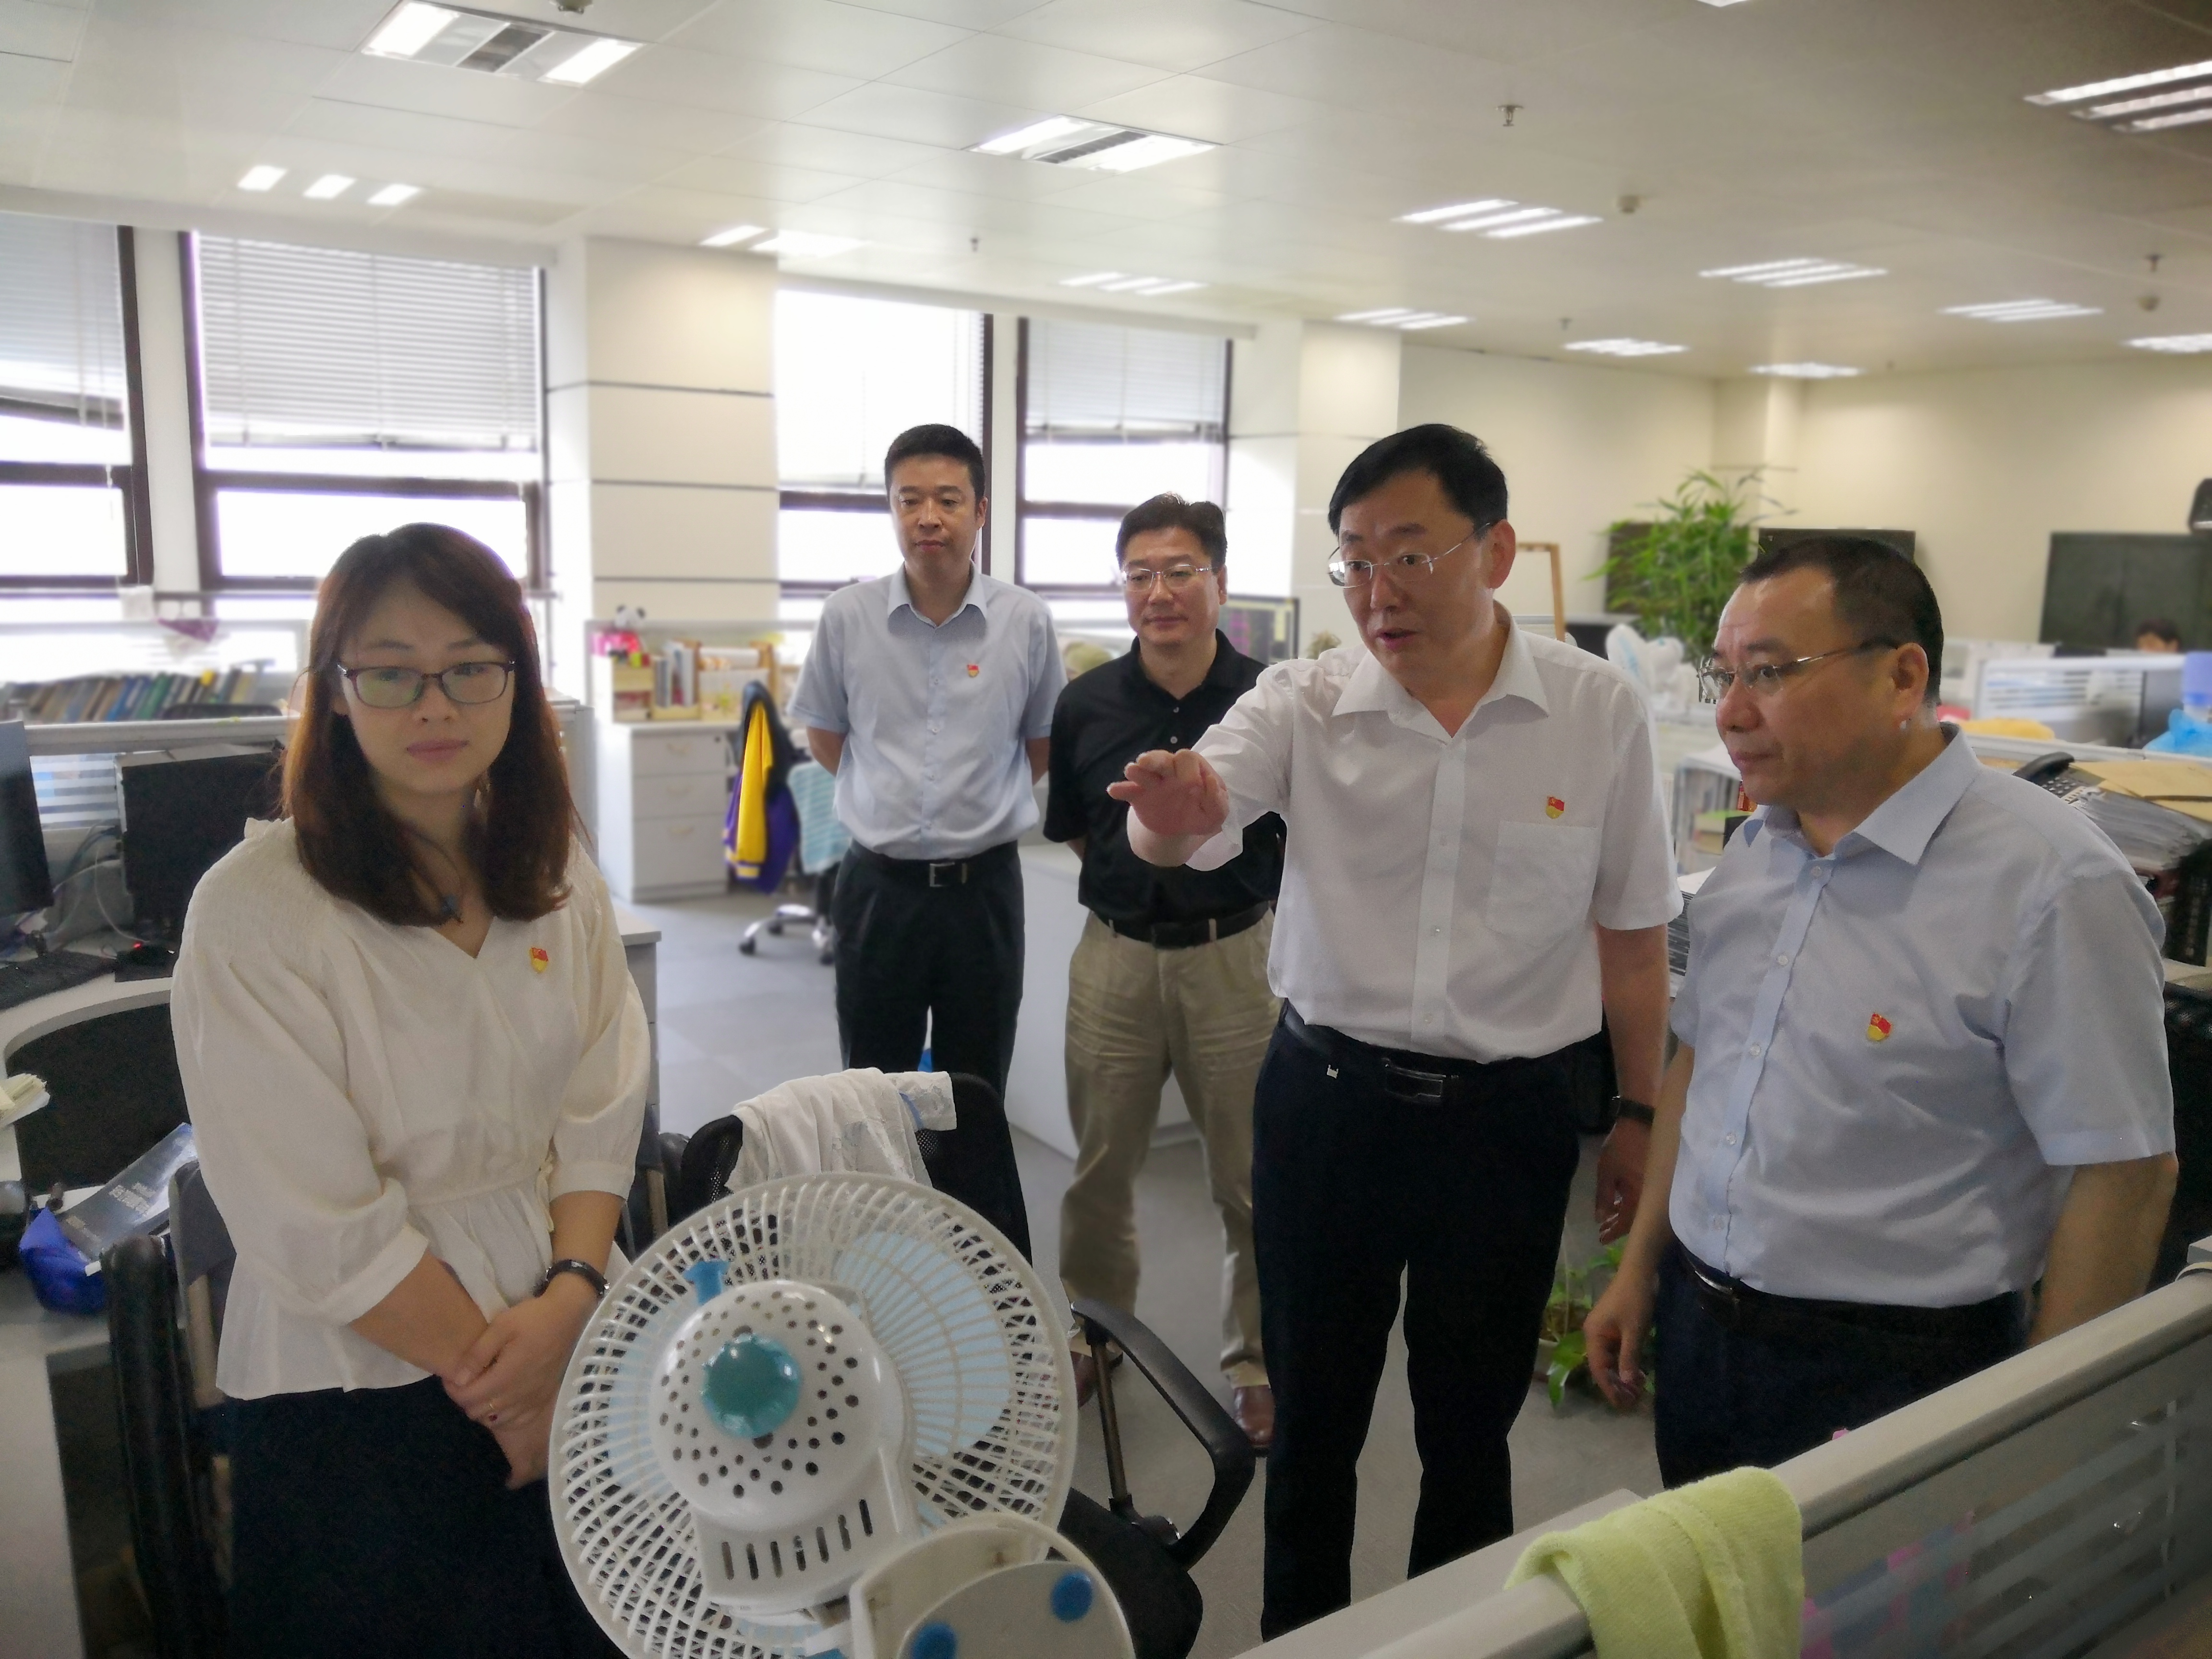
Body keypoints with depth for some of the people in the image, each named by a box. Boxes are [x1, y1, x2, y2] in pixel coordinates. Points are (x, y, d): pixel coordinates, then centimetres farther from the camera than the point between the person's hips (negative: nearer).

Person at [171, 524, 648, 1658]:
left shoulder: (555, 875, 0)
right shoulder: (255, 912, -17)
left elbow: (601, 1117, -1)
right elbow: (318, 1227, -17)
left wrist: (572, 1294, -17)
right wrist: (500, 1388, -12)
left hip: (570, 1348, 5)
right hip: (360, 1396, -4)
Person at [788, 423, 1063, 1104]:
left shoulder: (1026, 621, -5)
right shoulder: (848, 615, -4)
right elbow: (825, 735, 10)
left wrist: (980, 802, 7)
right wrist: (887, 799, 9)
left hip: (983, 887, 0)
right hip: (879, 887, 0)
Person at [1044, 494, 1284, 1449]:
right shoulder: (1087, 706, -1)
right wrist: (1135, 879, 5)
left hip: (1235, 958, -2)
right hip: (1117, 956, 2)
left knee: (1252, 1181, 8)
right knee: (1100, 1169, 15)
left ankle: (1256, 1363, 28)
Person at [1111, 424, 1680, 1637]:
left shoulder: (1601, 713, -6)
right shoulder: (1304, 705, -8)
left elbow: (1632, 934, 3)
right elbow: (1179, 833, -23)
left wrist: (1638, 1115, 6)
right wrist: (1175, 816, -47)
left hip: (1509, 1116, 0)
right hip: (1326, 1100, 1)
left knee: (1471, 1419, 18)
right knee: (1313, 1406, 17)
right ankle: (1298, 1629, 40)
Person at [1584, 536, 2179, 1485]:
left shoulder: (2051, 883, -19)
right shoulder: (1752, 853, 3)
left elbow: (2123, 1176, -17)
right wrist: (1640, 1270, 14)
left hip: (1893, 1373, -6)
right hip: (1698, 1327, 7)